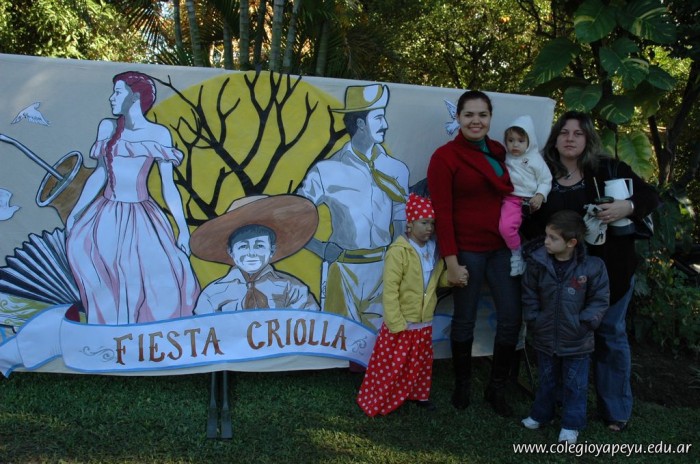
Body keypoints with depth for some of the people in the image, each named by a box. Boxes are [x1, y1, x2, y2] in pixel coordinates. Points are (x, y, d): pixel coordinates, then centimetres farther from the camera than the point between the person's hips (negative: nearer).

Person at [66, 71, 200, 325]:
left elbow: (168, 184, 0)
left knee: (162, 277, -18)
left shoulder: (158, 134, 0)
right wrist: (75, 212, 10)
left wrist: (183, 228, -4)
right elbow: (100, 174, 13)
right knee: (80, 242, -21)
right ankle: (112, 327, -8)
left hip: (141, 216, -3)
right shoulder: (107, 127, 9)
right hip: (107, 213, 3)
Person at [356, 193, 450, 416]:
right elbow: (390, 292, -20)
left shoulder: (434, 251, 4)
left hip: (424, 324, 7)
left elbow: (440, 279, 14)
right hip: (402, 324, -7)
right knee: (392, 366, 2)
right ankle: (379, 402, 18)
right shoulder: (398, 252, -20)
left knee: (422, 363, 20)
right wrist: (397, 325, -21)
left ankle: (419, 394, 40)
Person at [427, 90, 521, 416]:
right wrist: (451, 262, -15)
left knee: (512, 318, 4)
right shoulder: (445, 156, -7)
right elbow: (442, 212, -11)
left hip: (502, 247, 5)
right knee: (464, 320, 6)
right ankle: (462, 386, 26)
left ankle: (497, 388, 22)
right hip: (467, 250, -5)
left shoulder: (500, 152, 10)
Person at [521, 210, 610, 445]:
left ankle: (571, 425, 26)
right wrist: (533, 319, -3)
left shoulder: (592, 266, -16)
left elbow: (600, 300, -7)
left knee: (575, 384, 11)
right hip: (545, 336, 2)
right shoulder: (538, 262, -11)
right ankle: (540, 415, 39)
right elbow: (529, 295, 2)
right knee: (546, 379, 20)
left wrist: (584, 323, -14)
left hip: (576, 341, -2)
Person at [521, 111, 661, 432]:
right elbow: (531, 225, 7)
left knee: (610, 334, 7)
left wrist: (627, 207, -21)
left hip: (609, 267, -2)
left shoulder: (608, 169, -4)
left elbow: (650, 196, -3)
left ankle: (615, 411, 20)